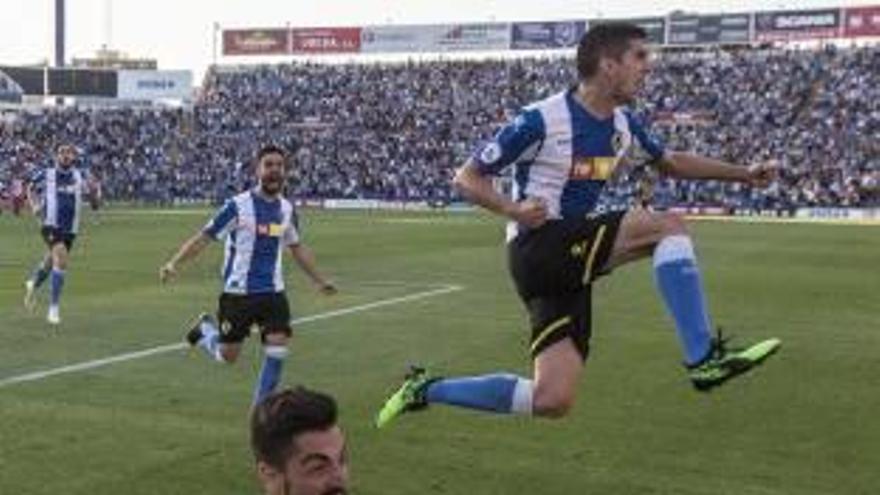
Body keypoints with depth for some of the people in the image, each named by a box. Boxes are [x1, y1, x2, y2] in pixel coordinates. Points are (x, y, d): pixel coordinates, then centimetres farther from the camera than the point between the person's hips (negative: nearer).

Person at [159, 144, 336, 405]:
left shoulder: (287, 209, 5)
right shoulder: (239, 205, -12)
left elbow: (297, 248, 21)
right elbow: (204, 237, -11)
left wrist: (319, 280, 25)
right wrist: (174, 263, -23)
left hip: (273, 292, 4)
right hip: (238, 293, -4)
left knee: (277, 351, -7)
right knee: (228, 356, 5)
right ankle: (205, 329, 38)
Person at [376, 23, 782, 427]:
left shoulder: (623, 124, 9)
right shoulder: (542, 120, -13)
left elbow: (671, 163, 26)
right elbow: (466, 178, -7)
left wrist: (743, 174, 17)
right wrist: (512, 209, -25)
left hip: (573, 257, 8)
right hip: (537, 247, -8)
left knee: (551, 402, 0)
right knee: (669, 227, -20)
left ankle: (426, 389, 14)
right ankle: (704, 360, -17)